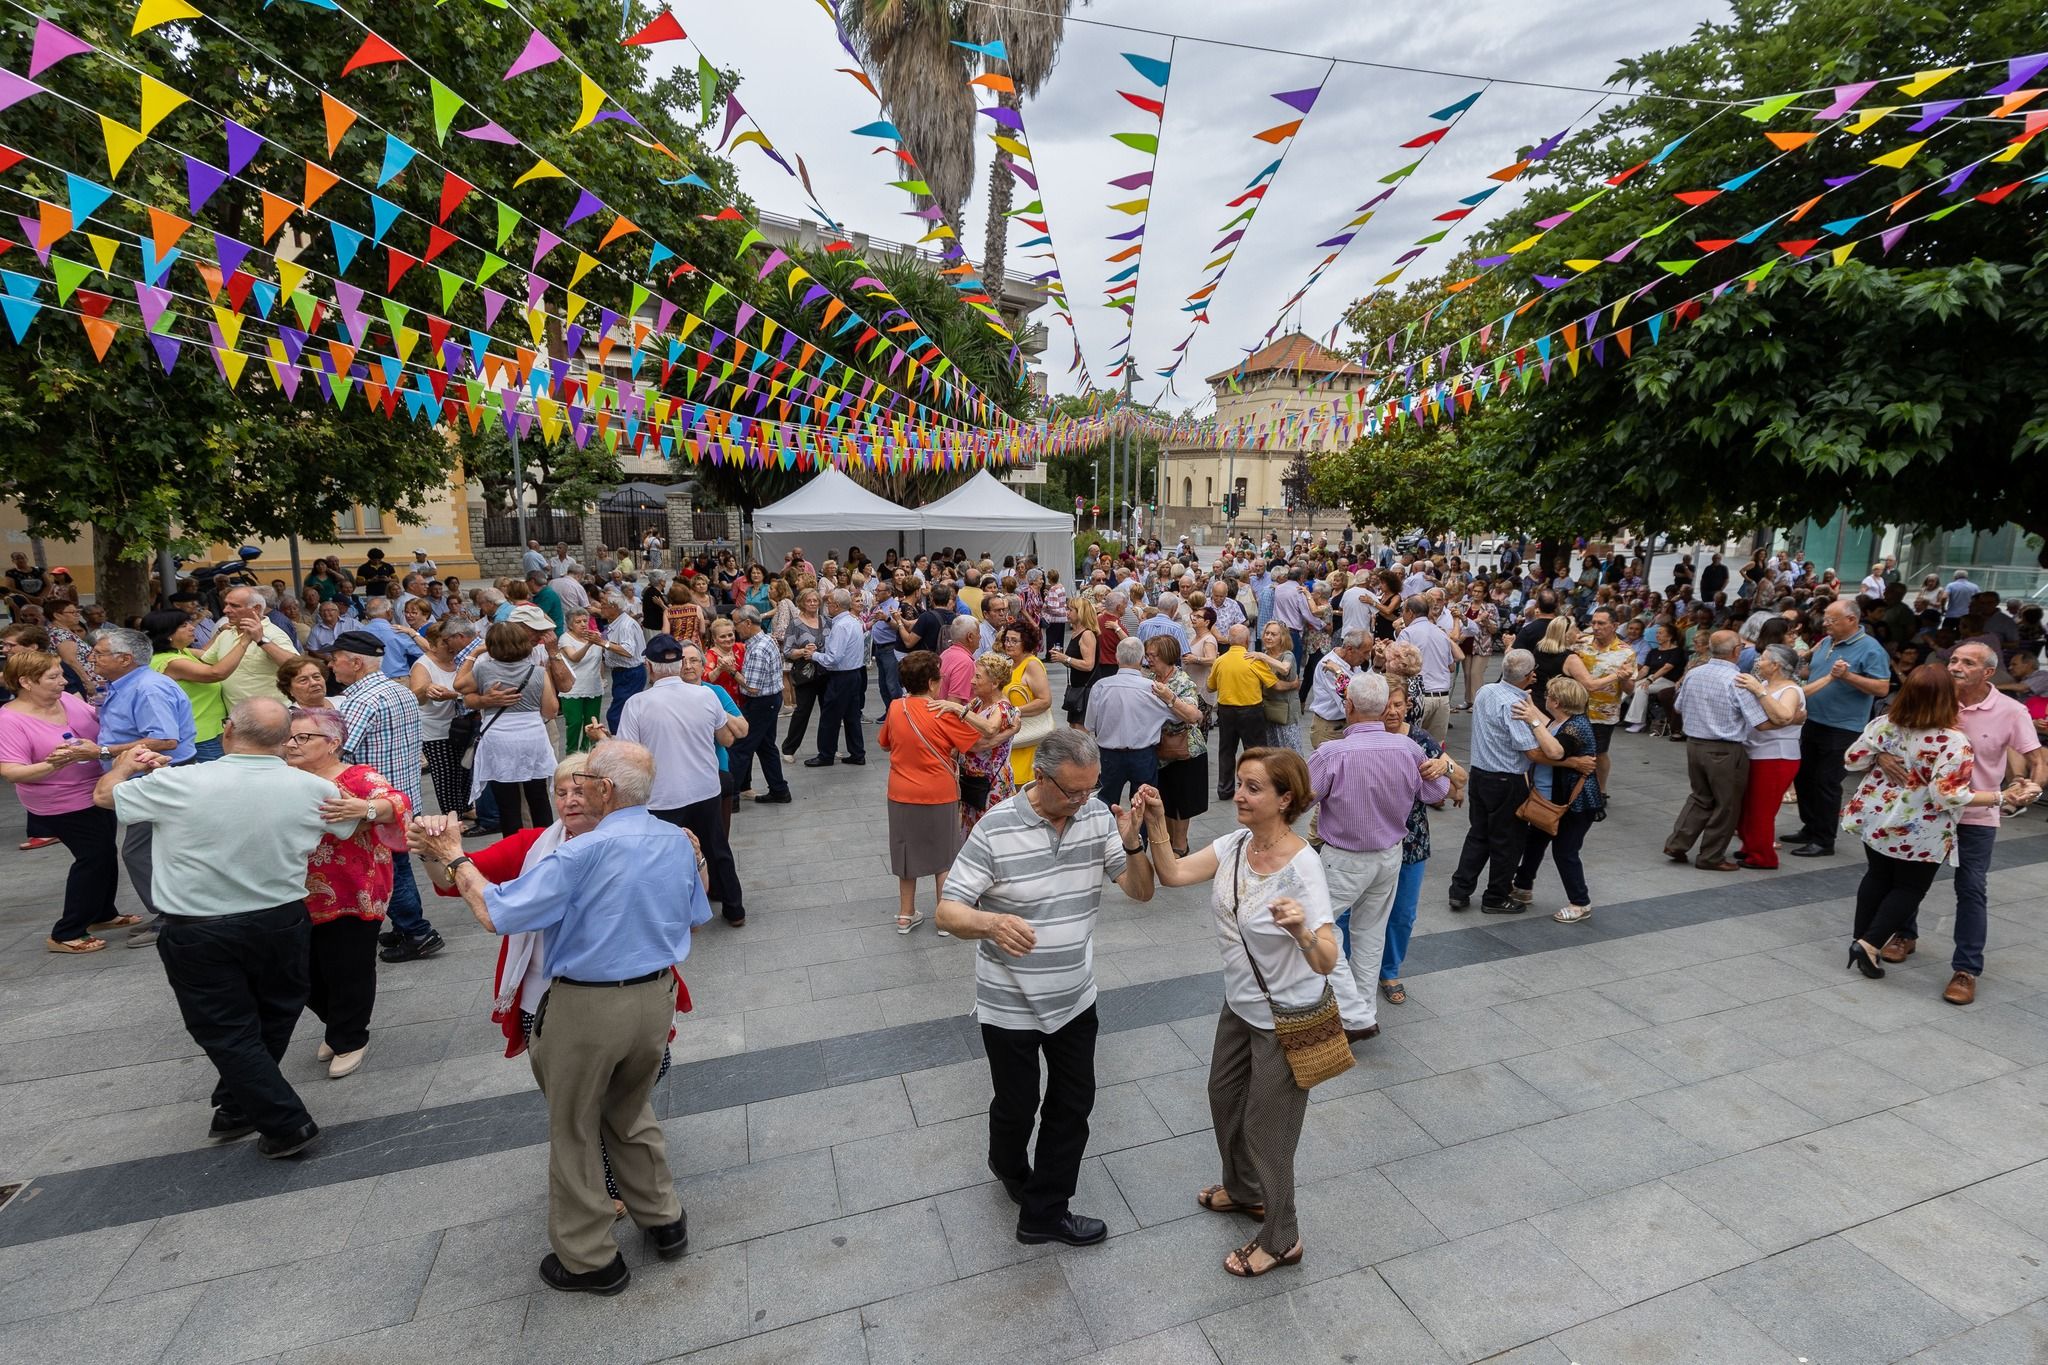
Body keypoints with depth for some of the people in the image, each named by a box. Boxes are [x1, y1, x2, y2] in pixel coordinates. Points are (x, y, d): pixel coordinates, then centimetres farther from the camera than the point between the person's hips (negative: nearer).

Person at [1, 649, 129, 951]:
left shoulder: (67, 698, -2)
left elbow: (100, 723, 15)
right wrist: (52, 764, -39)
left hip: (98, 792, 7)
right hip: (66, 806, -7)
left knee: (106, 854, 18)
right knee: (94, 859, -3)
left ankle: (103, 914, 36)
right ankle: (65, 934, 10)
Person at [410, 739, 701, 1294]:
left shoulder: (583, 853, -22)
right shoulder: (679, 842, -3)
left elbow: (496, 914, -17)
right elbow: (696, 917, 9)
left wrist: (454, 857, -3)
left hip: (589, 1007, -5)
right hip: (657, 998, 6)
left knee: (574, 1129, 17)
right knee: (631, 1110, 28)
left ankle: (590, 1259, 32)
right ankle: (663, 1219, 38)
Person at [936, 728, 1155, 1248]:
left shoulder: (1097, 816, -11)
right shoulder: (997, 829, -23)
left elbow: (1141, 891, -8)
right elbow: (948, 912, -20)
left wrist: (1132, 842, -28)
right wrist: (991, 923, -42)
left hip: (1075, 998, 4)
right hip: (1010, 1005, -3)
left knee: (1073, 1105, 16)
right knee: (1017, 1104, 19)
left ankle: (1043, 1212, 38)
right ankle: (1009, 1168, 52)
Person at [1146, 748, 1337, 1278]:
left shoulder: (1302, 866, -30)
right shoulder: (1236, 844, -11)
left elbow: (1327, 963, -35)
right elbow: (1173, 874, -13)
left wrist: (1301, 930, -54)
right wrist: (1156, 826, -25)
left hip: (1284, 1018, -7)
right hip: (1240, 1005, 7)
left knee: (1267, 1125, 11)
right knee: (1224, 1096, 26)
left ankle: (1280, 1239, 38)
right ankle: (1244, 1190, 54)